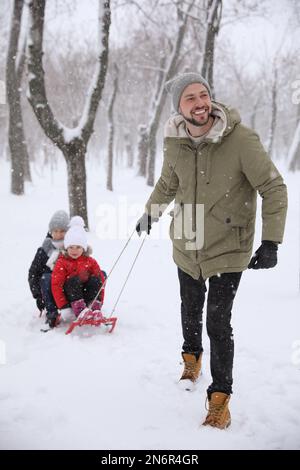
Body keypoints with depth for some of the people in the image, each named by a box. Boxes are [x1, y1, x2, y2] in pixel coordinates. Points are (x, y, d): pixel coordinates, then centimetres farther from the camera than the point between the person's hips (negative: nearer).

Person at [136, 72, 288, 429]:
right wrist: (150, 214, 25)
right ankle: (192, 357, 52)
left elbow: (273, 189, -16)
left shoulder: (241, 139, -22)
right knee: (190, 309, 23)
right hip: (186, 245, 4)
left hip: (227, 249, -4)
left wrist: (270, 242, -21)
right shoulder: (175, 143, -9)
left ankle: (220, 397, 11)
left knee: (218, 323, -7)